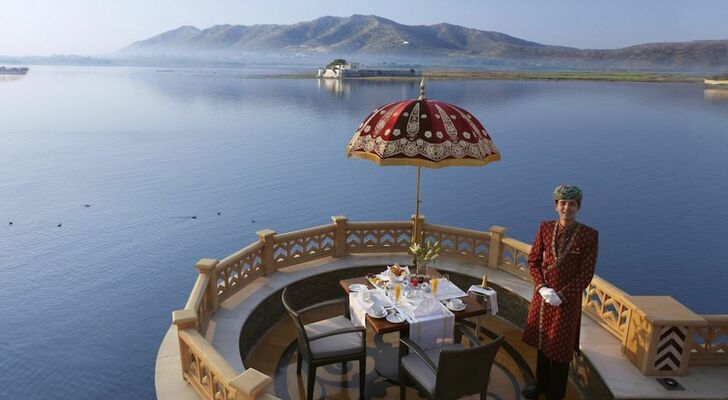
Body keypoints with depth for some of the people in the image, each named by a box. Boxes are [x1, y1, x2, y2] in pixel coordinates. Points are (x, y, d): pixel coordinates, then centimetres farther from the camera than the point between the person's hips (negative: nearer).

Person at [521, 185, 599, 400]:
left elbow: (586, 275, -12)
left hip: (568, 300, -3)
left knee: (560, 348, 10)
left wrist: (561, 295, -17)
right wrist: (541, 287, -12)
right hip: (542, 295, 4)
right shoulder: (545, 228, -3)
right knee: (542, 342, 19)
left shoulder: (589, 235, -13)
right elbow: (533, 260, 1)